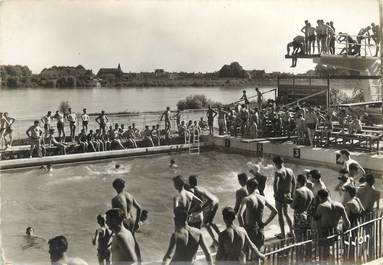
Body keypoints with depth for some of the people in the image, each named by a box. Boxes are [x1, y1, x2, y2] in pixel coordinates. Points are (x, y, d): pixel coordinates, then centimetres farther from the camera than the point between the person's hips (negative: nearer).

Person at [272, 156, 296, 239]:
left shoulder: (278, 172, -15)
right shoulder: (290, 171, 5)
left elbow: (275, 183, -28)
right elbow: (294, 183, 11)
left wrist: (276, 194, -17)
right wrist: (292, 194, 18)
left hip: (280, 195, -6)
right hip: (287, 195, 6)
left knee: (280, 214, 5)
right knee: (286, 213, 21)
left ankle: (283, 234, 10)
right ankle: (292, 232, 22)